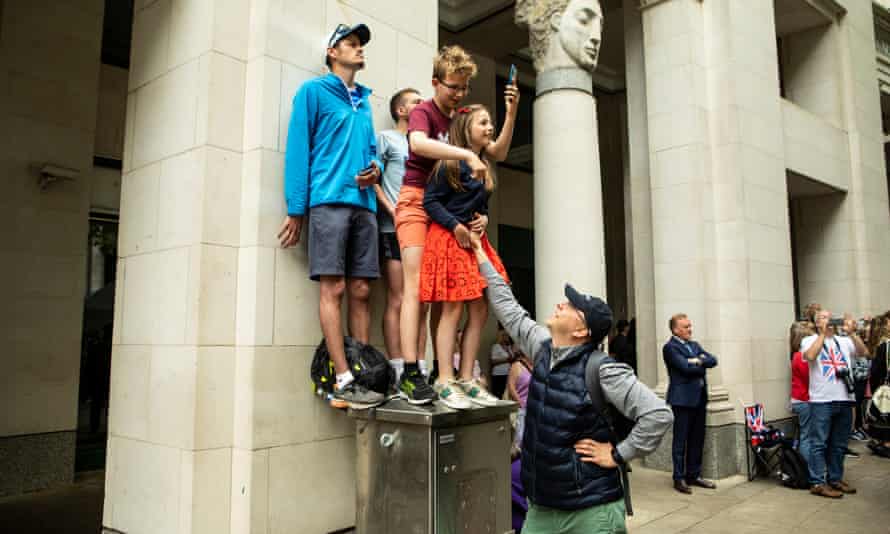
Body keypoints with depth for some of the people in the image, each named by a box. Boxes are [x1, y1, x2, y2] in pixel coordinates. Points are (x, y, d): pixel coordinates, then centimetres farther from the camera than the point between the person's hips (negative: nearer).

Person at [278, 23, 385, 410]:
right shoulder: (314, 91, 6)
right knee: (332, 288, -9)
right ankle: (344, 382, -9)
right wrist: (296, 209, -9)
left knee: (360, 291, 2)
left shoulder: (364, 102, 24)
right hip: (329, 201, -6)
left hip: (364, 204, 6)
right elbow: (297, 149, -1)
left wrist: (375, 168, 2)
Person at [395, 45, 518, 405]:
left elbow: (498, 154, 11)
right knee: (416, 288, -15)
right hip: (417, 202, -6)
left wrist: (511, 113, 0)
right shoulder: (423, 112, -4)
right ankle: (410, 375, -17)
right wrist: (467, 155, -37)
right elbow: (418, 143, -28)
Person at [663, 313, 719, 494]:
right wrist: (702, 366, -3)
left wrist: (698, 361, -12)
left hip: (699, 398, 7)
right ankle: (679, 478, 6)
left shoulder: (694, 345, 16)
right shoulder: (670, 347, -8)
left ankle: (694, 475, 22)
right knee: (680, 440, -1)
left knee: (697, 440, 12)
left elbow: (713, 360, 4)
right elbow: (685, 367, -19)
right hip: (682, 399, -7)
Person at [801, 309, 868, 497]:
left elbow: (864, 352, 1)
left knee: (839, 444, 13)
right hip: (821, 401, -5)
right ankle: (817, 483, 0)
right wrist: (823, 333, -12)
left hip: (845, 400, 5)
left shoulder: (844, 341, 15)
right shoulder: (809, 340, 3)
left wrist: (851, 332, -6)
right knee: (819, 444, -3)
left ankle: (835, 479, 24)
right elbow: (810, 356, -17)